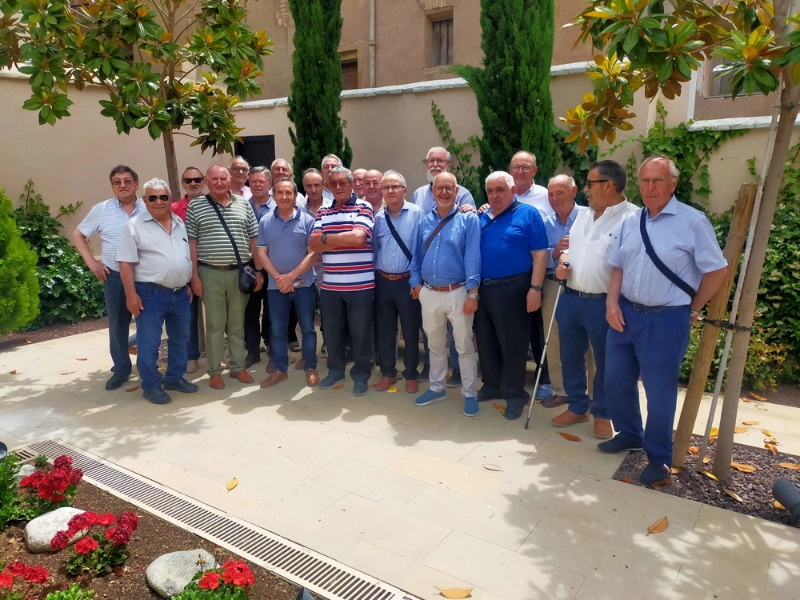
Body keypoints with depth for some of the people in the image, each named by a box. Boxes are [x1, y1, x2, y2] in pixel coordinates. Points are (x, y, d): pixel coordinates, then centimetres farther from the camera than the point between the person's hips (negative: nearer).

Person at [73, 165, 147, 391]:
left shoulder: (149, 209, 0)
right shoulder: (101, 210, 2)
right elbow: (78, 235, 9)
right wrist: (91, 261, 0)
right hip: (114, 276, 1)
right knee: (117, 325, 9)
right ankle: (121, 369, 22)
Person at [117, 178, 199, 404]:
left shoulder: (180, 224, 11)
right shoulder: (134, 226, -7)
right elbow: (126, 263, -9)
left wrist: (189, 285, 15)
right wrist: (131, 294, -14)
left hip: (180, 293, 6)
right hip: (150, 294, -6)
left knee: (180, 339, 15)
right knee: (148, 343, 2)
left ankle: (175, 378, 30)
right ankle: (151, 385, 15)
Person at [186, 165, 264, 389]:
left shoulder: (244, 205, 6)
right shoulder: (195, 207, 1)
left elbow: (253, 239, 7)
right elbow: (191, 242, 0)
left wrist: (258, 271, 3)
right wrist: (194, 276, -4)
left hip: (239, 272, 2)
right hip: (210, 273, -2)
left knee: (237, 323, 11)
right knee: (215, 324, 6)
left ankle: (238, 366, 23)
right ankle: (215, 371, 16)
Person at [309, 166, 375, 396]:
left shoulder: (363, 208, -2)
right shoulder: (323, 212, 11)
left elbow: (358, 237, -18)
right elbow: (313, 244, -1)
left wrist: (326, 238, -8)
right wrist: (344, 240, -12)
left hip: (360, 285, -4)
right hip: (330, 285, 4)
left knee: (361, 331, 7)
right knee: (332, 330, 15)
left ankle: (361, 374, 23)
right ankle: (335, 370, 34)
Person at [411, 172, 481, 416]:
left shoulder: (468, 219, -6)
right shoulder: (425, 221, 9)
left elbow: (473, 257, -13)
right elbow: (417, 255, 13)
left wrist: (472, 293, -18)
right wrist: (416, 282, 4)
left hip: (457, 293, -5)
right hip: (429, 294, 5)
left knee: (464, 346, 6)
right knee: (435, 344, 17)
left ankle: (469, 394, 19)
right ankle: (436, 387, 33)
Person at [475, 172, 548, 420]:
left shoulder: (528, 214, -5)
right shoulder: (482, 217, 12)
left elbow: (540, 254, -10)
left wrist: (535, 288, -16)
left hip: (512, 288, -6)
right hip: (483, 288, 6)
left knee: (512, 344, 2)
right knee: (485, 341, 14)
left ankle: (515, 394, 17)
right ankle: (492, 385, 31)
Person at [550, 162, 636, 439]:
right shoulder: (584, 215, 11)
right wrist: (562, 262, 1)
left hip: (603, 303, -7)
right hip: (570, 299, 7)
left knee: (605, 362, 10)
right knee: (571, 357, 16)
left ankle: (602, 414, 29)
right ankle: (578, 406, 34)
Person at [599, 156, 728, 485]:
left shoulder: (693, 221, -11)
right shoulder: (630, 220, 7)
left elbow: (717, 269, -5)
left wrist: (693, 308, 1)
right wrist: (612, 302, -3)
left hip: (666, 320, -6)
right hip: (625, 314, 6)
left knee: (659, 392, 5)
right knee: (616, 382, 16)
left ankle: (659, 458, 25)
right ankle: (629, 434, 40)